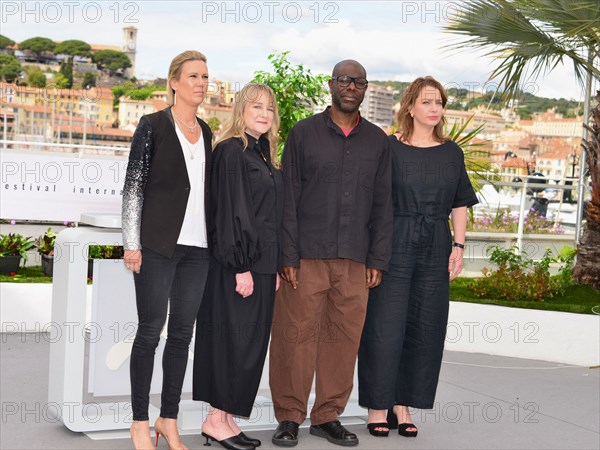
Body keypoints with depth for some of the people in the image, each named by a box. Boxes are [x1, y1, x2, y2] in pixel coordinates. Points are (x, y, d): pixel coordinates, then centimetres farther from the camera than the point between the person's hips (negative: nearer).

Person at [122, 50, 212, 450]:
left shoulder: (206, 132, 14)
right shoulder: (153, 126, -1)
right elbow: (134, 185, -4)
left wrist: (215, 241, 13)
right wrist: (132, 243, -10)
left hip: (196, 246, 5)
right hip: (158, 244, -5)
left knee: (182, 332, 7)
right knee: (150, 330, -2)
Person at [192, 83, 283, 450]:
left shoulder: (266, 155, 16)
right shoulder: (232, 151, -9)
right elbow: (230, 212, -15)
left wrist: (276, 267, 13)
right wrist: (241, 266, -18)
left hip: (262, 263, 8)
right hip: (237, 264, -8)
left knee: (252, 344, 9)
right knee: (235, 341, -4)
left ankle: (226, 419, 15)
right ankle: (217, 420, 6)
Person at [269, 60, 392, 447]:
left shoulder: (377, 141, 12)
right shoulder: (304, 133, 4)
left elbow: (382, 205, 12)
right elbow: (288, 198, 1)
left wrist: (378, 260, 5)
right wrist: (288, 255, -6)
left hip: (355, 260, 3)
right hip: (307, 256, -2)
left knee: (344, 339, 4)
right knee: (297, 336, -1)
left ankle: (328, 416, 16)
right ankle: (290, 417, 10)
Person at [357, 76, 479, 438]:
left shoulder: (452, 153, 10)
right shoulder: (389, 148, -1)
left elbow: (460, 204, 13)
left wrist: (458, 246, 3)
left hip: (436, 249, 4)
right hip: (394, 245, -4)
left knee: (424, 328, 5)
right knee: (385, 326, -3)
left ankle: (403, 405, 15)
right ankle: (378, 405, 8)